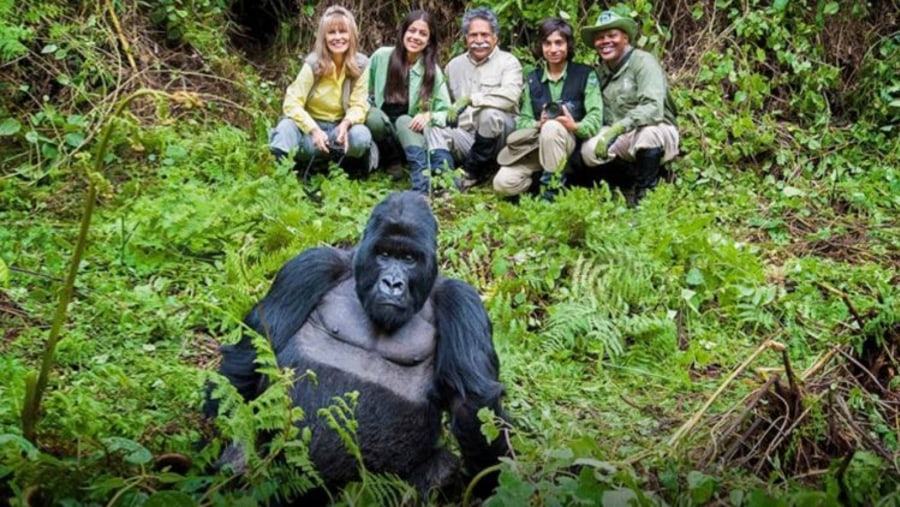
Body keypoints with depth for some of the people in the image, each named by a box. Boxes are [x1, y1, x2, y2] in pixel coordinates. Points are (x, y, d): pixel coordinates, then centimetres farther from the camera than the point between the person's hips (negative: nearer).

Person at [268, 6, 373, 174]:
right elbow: (291, 103, -19)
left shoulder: (361, 65, -7)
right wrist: (314, 130, -35)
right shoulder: (313, 64, -12)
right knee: (287, 126, -35)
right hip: (310, 126, -1)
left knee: (360, 136, -32)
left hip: (339, 128, 2)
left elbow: (359, 106, -9)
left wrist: (346, 123, -34)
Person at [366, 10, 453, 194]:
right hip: (379, 126, 0)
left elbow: (446, 112, -6)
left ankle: (424, 184, -53)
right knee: (373, 116, -33)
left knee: (404, 121, -35)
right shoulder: (381, 56, -8)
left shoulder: (432, 70, -7)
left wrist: (429, 116, -26)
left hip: (409, 130, 0)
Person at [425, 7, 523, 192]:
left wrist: (470, 99, -21)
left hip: (498, 134, -4)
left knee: (490, 114, -34)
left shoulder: (508, 62, 0)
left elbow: (509, 96, -20)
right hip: (464, 136, 4)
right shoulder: (454, 65, 17)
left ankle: (473, 172, -13)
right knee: (433, 131, -21)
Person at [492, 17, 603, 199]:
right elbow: (523, 121, 6)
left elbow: (595, 118, -7)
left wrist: (576, 126, -29)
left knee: (552, 127, -39)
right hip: (535, 145, 3)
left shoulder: (585, 75, 2)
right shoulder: (532, 79, 13)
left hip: (570, 143, -3)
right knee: (503, 183, -24)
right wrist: (538, 124, -17)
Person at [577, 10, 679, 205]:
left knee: (647, 134, -38)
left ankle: (645, 192, -14)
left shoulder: (643, 61, -14)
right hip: (622, 139, 5)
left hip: (658, 133, -5)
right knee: (589, 150, -22)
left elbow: (653, 109, -28)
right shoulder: (602, 70, 5)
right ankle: (631, 186, 3)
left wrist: (616, 129, -39)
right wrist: (606, 134, -15)